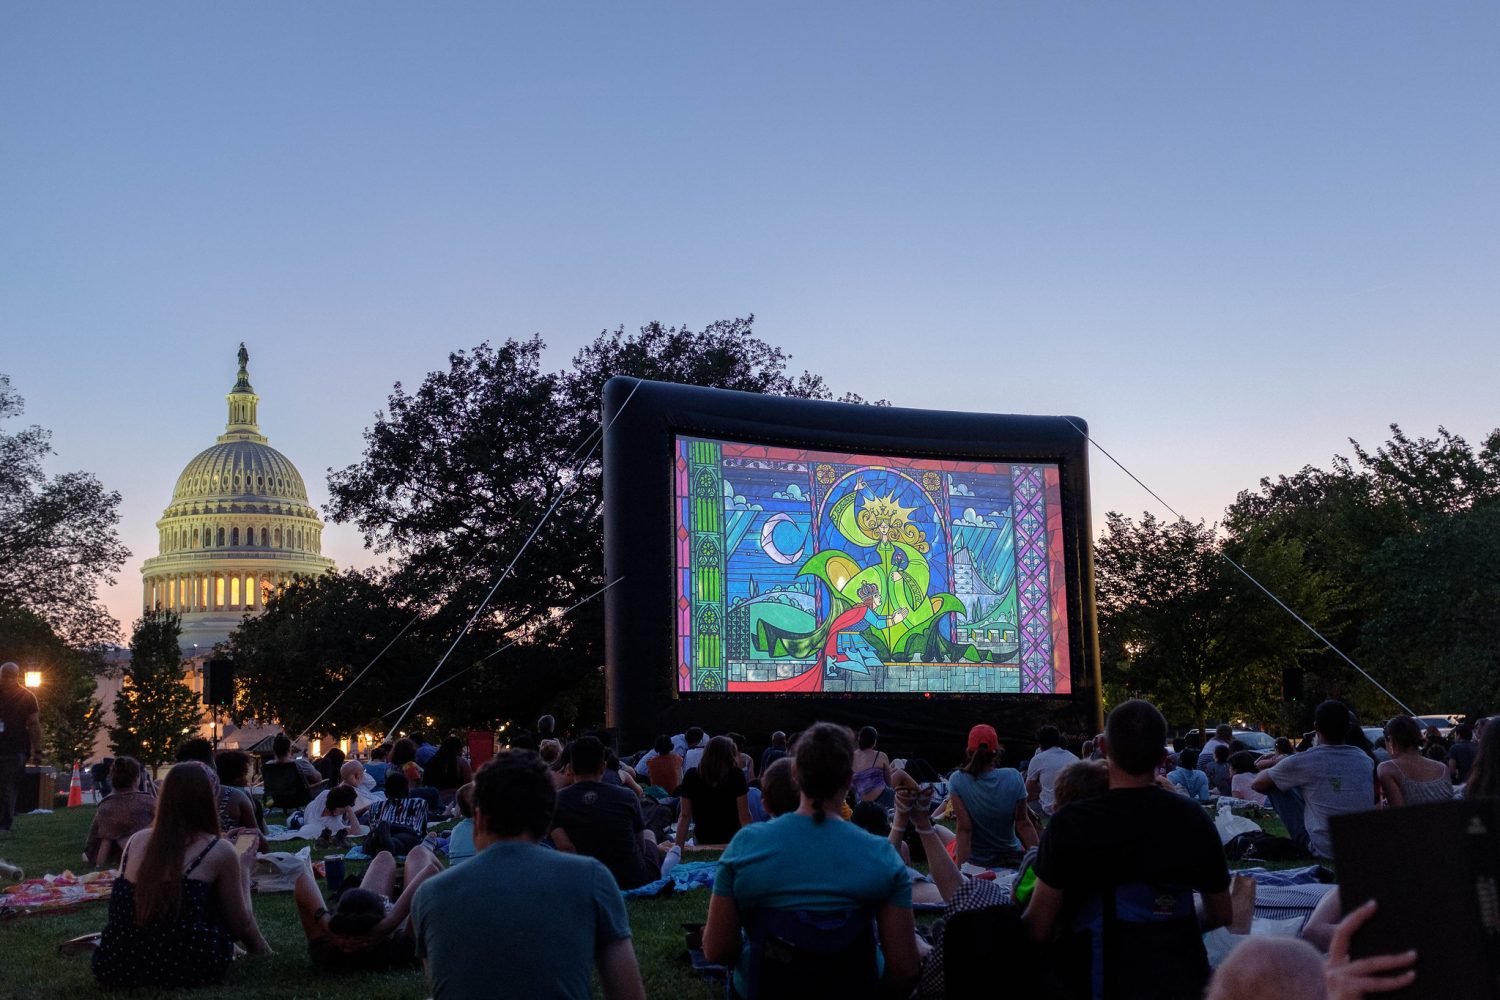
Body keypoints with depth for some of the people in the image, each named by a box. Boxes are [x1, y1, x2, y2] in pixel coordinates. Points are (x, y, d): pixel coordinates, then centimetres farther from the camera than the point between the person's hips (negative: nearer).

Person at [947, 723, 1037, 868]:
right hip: (1010, 858, 0)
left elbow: (964, 827, -21)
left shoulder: (957, 780, -17)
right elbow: (1023, 824, -11)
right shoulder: (1013, 777, -14)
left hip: (973, 860, 0)